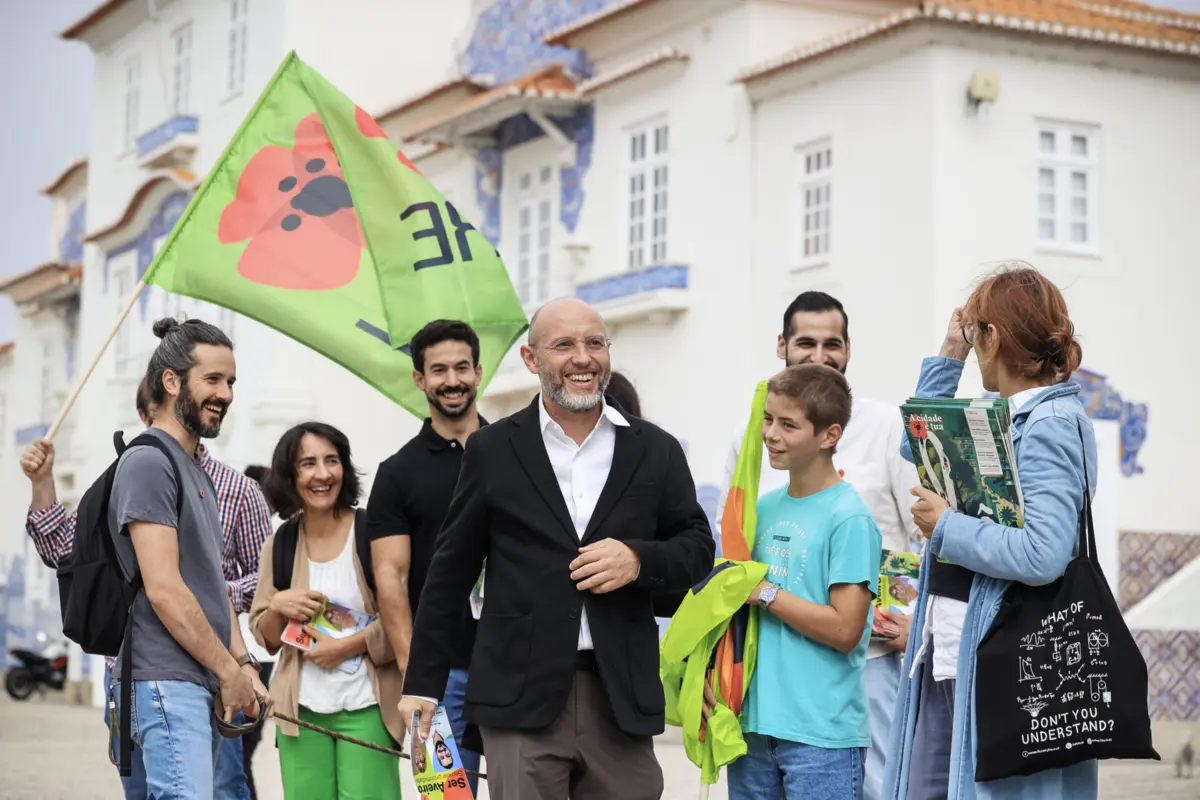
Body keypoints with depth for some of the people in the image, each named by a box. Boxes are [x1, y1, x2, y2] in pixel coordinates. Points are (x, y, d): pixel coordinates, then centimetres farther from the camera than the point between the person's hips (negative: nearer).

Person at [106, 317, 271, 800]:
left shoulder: (196, 471, 20)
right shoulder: (148, 462, -10)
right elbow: (163, 590, -16)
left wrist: (243, 665, 9)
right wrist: (230, 670, -11)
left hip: (200, 686, 10)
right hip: (167, 683, -10)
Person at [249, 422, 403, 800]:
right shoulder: (279, 545, 7)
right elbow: (265, 638, 11)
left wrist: (349, 645, -14)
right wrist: (278, 607, -8)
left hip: (365, 708, -3)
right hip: (300, 710, 3)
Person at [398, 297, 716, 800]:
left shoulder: (656, 451, 10)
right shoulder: (493, 451, 6)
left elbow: (697, 548, 12)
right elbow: (450, 571, 8)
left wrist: (639, 559, -10)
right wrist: (423, 683, 8)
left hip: (622, 698, 2)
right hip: (521, 697, -1)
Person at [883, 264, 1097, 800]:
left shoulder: (1052, 425, -13)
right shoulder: (1000, 417, 12)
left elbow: (1043, 554, -25)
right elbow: (920, 445, 30)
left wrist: (946, 527, -15)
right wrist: (947, 357, 20)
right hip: (946, 653, 9)